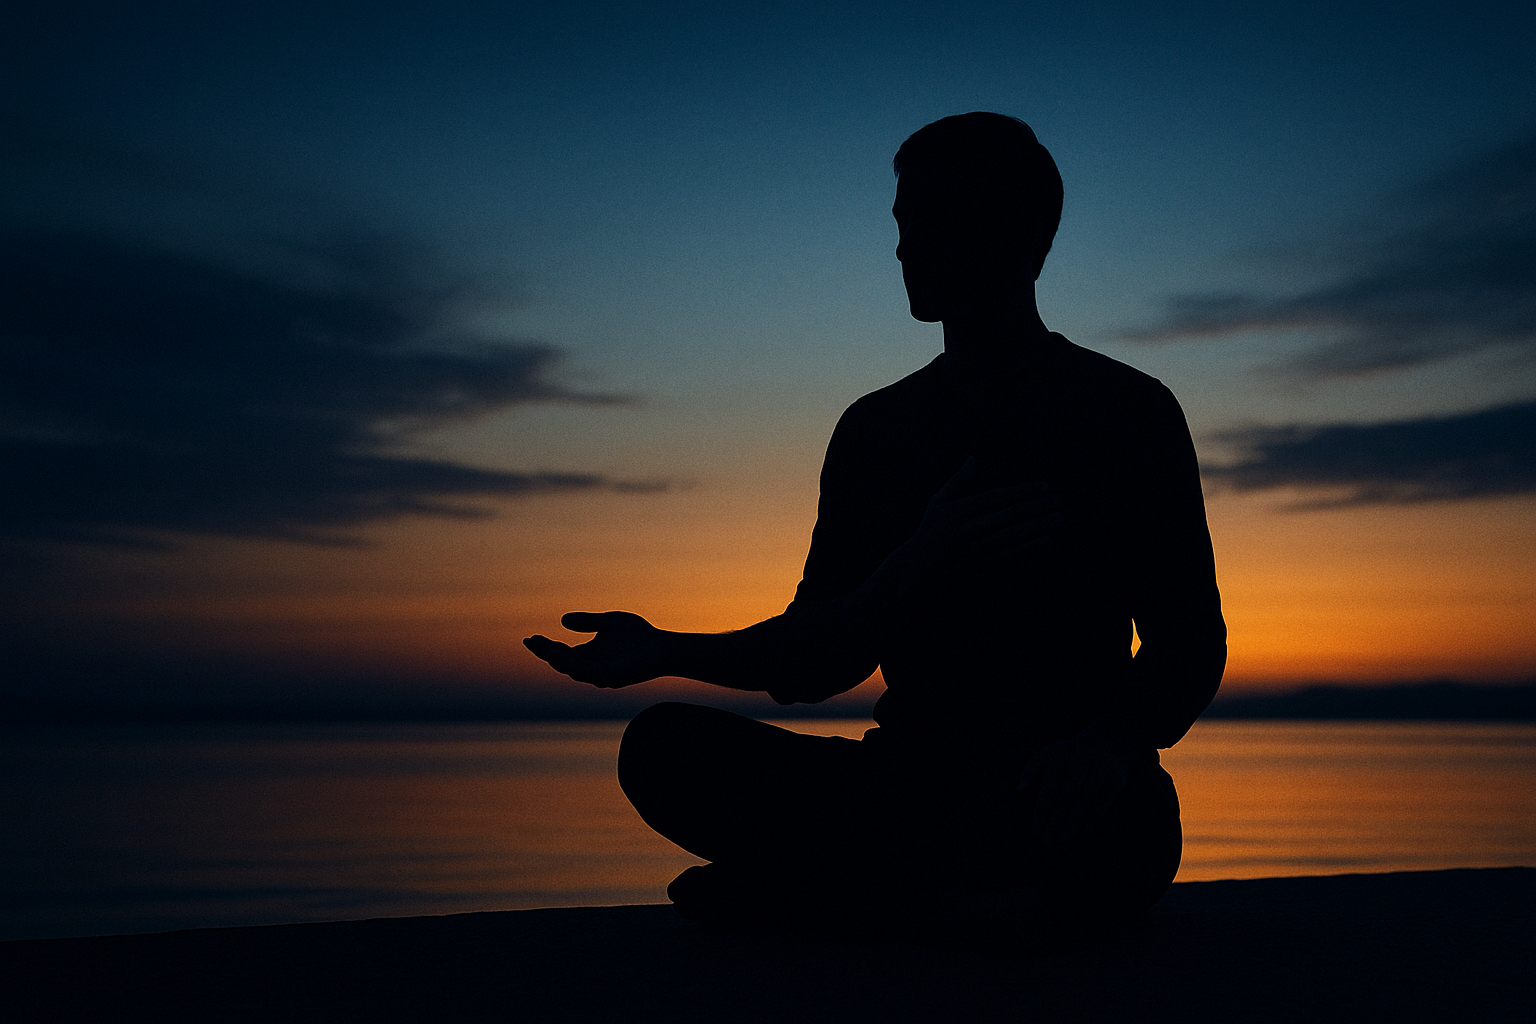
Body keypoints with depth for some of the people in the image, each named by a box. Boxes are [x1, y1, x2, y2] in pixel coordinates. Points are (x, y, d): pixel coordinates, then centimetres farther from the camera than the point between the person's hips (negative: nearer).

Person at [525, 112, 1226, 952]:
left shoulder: (1129, 412, 6)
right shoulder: (874, 431, 16)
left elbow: (1190, 643, -1)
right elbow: (815, 660, 14)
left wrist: (1107, 742, -22)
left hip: (1060, 794, -2)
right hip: (910, 779, 3)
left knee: (1126, 821, -39)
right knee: (666, 747, -18)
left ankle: (776, 886, -25)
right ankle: (950, 901, -27)